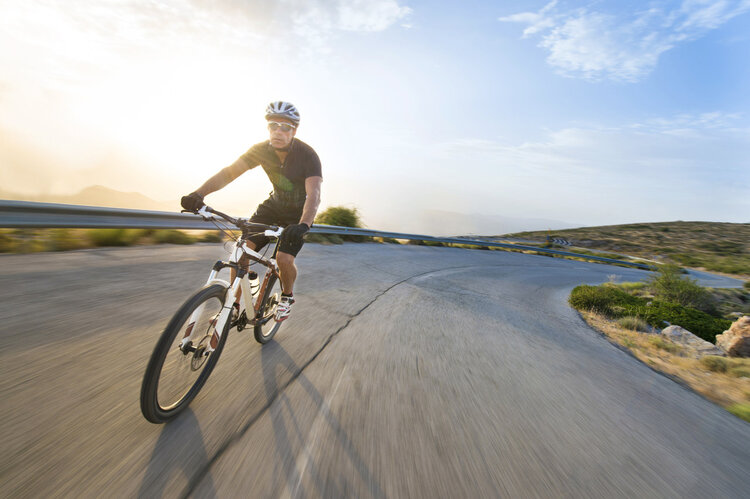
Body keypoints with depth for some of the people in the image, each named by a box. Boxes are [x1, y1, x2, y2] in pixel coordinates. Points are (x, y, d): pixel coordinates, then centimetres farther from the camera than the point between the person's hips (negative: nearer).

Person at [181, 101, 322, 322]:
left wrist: (303, 225, -53)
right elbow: (230, 171, -17)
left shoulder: (307, 155, -23)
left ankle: (287, 296, 11)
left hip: (299, 213, -4)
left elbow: (314, 195, -35)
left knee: (284, 258, -22)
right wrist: (199, 193, -33)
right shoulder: (262, 150, -10)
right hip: (274, 205, 4)